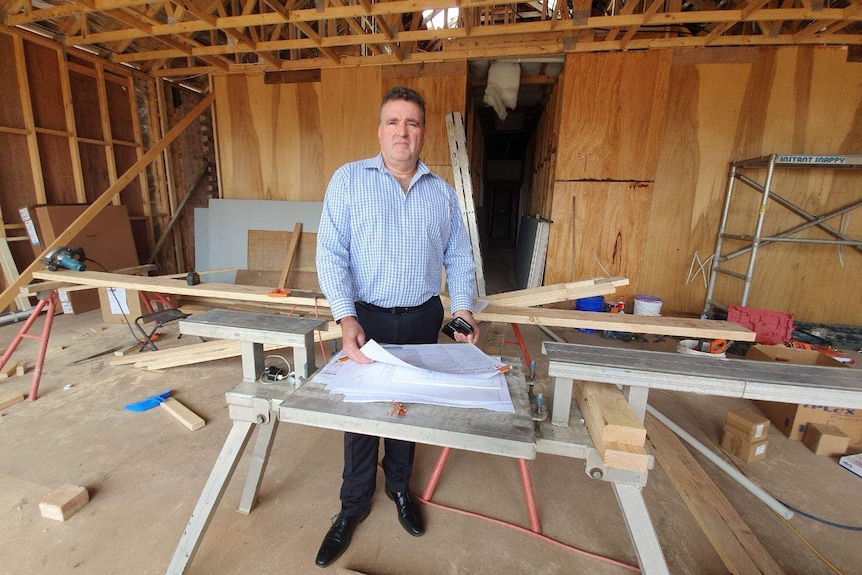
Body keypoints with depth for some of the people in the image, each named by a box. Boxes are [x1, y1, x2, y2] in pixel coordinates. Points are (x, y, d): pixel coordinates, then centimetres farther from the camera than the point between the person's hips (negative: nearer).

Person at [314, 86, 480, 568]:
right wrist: (346, 318, -21)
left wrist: (462, 306, -4)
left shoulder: (443, 192, 8)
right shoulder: (349, 179, -2)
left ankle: (400, 487, 42)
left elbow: (459, 257, 10)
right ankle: (354, 503, 34)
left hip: (422, 319, 3)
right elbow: (331, 252, -10)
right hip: (367, 318, -2)